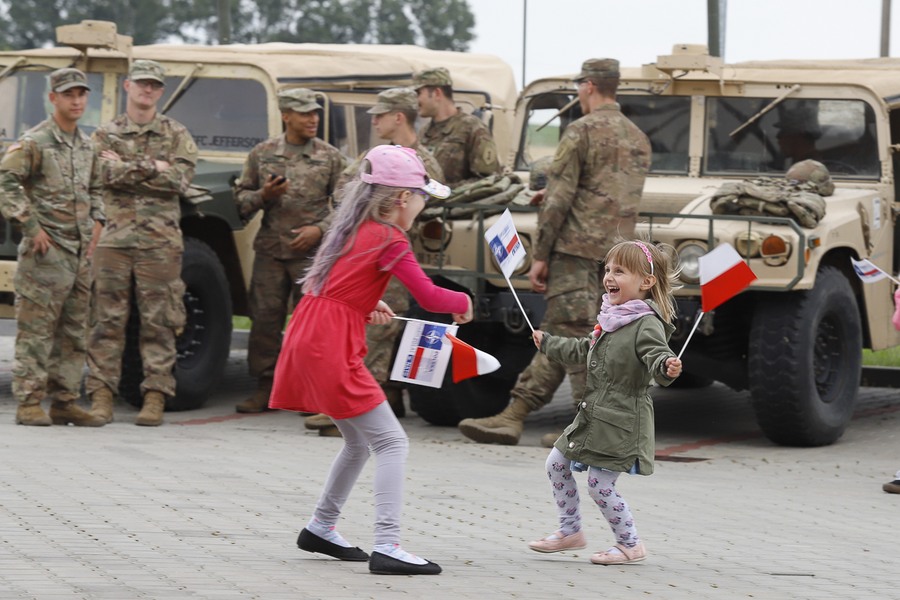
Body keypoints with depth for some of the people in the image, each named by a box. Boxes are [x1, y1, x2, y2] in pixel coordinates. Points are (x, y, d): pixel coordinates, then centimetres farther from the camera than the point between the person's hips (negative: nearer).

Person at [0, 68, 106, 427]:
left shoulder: (87, 146, 15)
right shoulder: (34, 142, -8)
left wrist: (97, 223, 12)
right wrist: (30, 225, -16)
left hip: (81, 253, 8)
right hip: (46, 250, -7)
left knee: (74, 333, 9)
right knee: (36, 330, -6)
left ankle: (64, 402, 14)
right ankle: (29, 403, -4)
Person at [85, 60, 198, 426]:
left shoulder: (176, 135, 10)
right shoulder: (106, 135, 11)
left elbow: (181, 179, -6)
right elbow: (107, 174, -8)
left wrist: (128, 169, -6)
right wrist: (154, 169, -8)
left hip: (160, 241, 0)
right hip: (114, 237, 1)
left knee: (158, 323, -1)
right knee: (107, 320, -1)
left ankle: (155, 399, 0)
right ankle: (101, 395, 1)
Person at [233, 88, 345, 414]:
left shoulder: (330, 157, 5)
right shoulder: (262, 153, 8)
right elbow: (241, 196, 13)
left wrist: (320, 229, -9)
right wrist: (263, 196, -8)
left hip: (312, 252, -2)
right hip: (270, 250, 2)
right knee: (265, 318, 1)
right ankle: (265, 387, 9)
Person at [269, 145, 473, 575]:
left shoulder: (352, 229, 15)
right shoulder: (390, 241, -10)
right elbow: (429, 297, -14)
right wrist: (463, 303, 4)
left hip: (308, 340, 9)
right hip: (332, 348, -9)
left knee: (358, 441, 24)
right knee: (392, 443, -7)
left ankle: (321, 528, 33)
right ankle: (386, 547, -16)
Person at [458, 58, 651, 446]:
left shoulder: (582, 132, -9)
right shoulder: (638, 139, 15)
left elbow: (558, 199, -12)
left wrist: (540, 255, -9)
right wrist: (553, 196, 30)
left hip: (577, 250, -8)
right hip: (618, 252, 8)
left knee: (575, 337, -5)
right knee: (559, 338, 9)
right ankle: (512, 417, 11)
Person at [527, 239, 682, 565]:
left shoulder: (646, 324, -17)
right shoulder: (610, 318, 11)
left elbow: (657, 357, -29)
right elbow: (585, 351, 28)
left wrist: (667, 368, -54)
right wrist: (547, 343, 41)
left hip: (621, 422, -10)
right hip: (593, 414, 10)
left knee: (600, 486, -8)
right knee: (556, 464, 16)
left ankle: (630, 545, 11)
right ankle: (570, 532, 30)